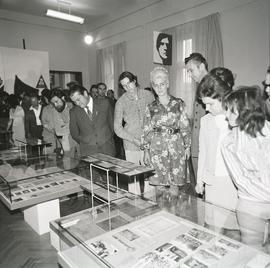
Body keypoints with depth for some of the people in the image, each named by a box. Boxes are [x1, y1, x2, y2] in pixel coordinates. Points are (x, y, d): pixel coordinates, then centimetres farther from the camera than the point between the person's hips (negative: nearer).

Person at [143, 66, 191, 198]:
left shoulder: (179, 104, 5)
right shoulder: (151, 108, 6)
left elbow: (185, 127, 6)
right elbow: (147, 131, 7)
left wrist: (187, 146, 1)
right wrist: (146, 150, 3)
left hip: (177, 146, 0)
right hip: (157, 147, 0)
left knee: (175, 184, 2)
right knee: (159, 184, 2)